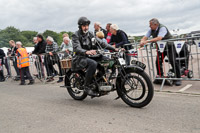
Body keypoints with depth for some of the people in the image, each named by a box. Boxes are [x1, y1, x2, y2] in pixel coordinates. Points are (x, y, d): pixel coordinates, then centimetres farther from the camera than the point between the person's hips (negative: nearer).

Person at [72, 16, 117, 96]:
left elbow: (100, 43, 11)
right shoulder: (76, 35, -7)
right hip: (80, 58, -7)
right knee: (93, 63, -36)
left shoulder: (90, 34, 13)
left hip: (90, 56, 7)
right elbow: (76, 48, -25)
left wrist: (113, 49, 0)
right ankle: (86, 86, -25)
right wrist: (86, 52, -47)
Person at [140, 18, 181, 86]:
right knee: (158, 62, 0)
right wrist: (142, 41, -33)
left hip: (169, 46, -6)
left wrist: (147, 41, -46)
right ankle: (159, 77, 14)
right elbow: (145, 37, -9)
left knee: (173, 61, -10)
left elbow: (159, 38, -41)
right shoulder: (151, 30, -5)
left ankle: (178, 78, 0)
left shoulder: (162, 28, -26)